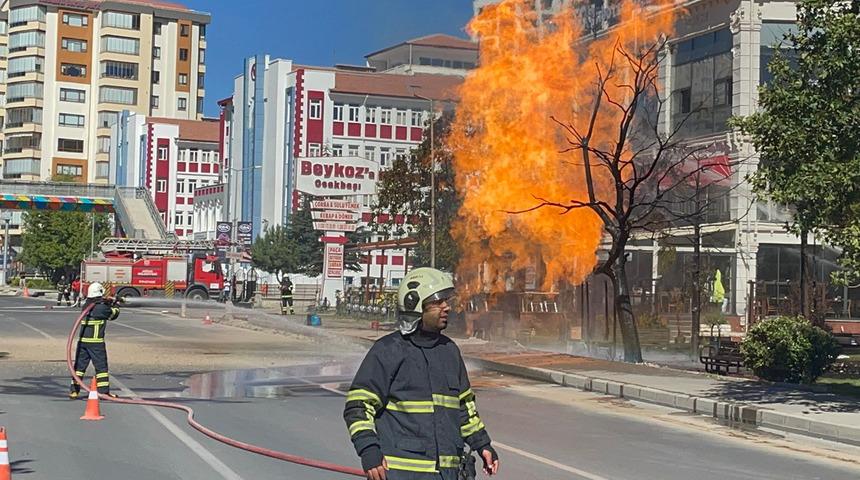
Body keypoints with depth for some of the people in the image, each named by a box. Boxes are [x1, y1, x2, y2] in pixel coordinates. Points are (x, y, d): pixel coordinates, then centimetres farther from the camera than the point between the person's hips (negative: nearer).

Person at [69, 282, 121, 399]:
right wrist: (115, 305, 24)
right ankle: (104, 391, 4)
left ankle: (74, 390, 9)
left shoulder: (86, 306, 8)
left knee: (79, 365, 10)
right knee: (101, 366, 3)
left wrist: (107, 302, 26)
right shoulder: (102, 307, -11)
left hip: (82, 340, 6)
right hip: (96, 342, -6)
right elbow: (114, 314, 5)